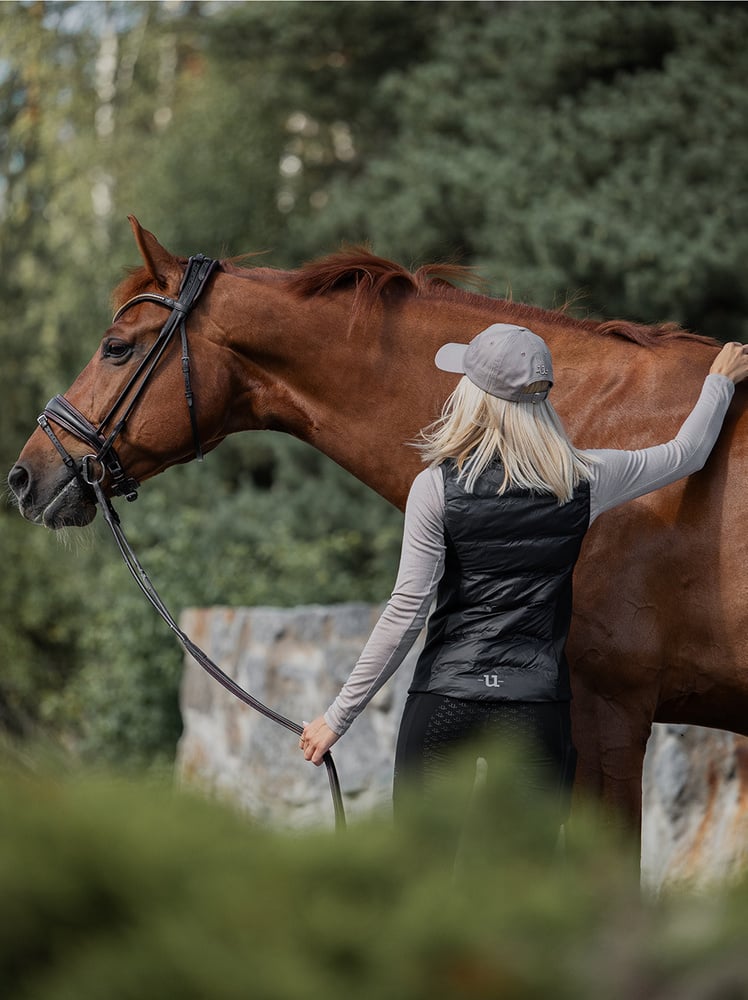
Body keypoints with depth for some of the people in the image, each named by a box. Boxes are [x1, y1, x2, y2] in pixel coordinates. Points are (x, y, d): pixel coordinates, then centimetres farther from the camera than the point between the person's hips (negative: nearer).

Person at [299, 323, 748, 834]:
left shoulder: (437, 487, -8)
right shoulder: (583, 481, 0)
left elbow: (406, 613, -9)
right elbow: (686, 455, 18)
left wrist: (339, 715, -3)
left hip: (444, 699, -2)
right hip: (539, 703, 2)